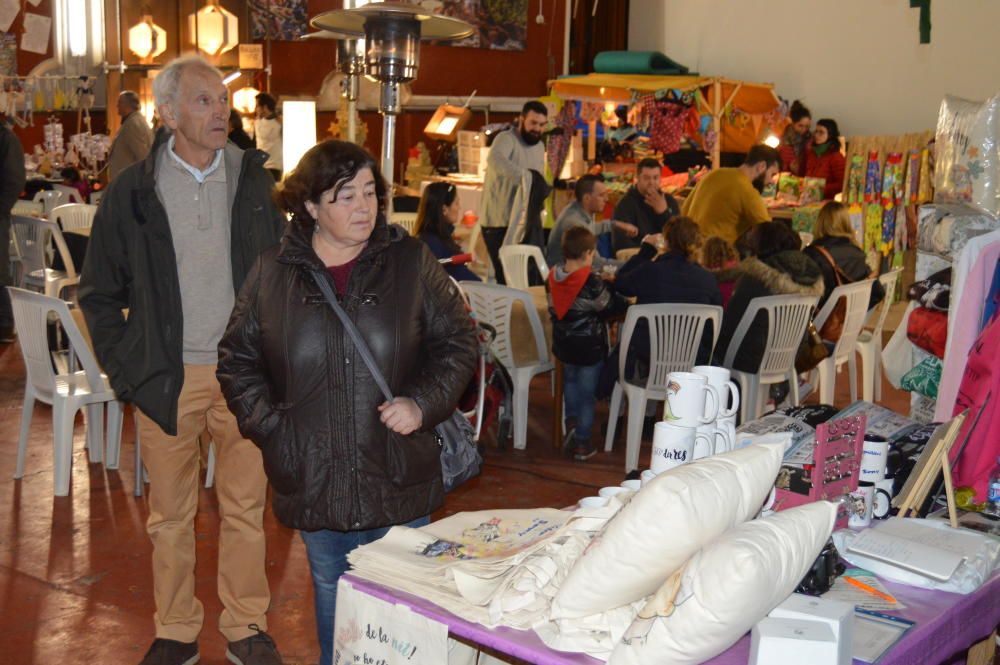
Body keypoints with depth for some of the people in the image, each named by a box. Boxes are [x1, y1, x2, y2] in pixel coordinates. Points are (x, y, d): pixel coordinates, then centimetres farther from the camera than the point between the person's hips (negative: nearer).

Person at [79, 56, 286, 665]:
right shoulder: (133, 191, 0)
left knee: (246, 507, 8)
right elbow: (99, 294, 8)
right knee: (172, 515, 10)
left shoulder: (254, 180, 4)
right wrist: (125, 371, 0)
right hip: (167, 376, 0)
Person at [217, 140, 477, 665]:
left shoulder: (411, 262, -1)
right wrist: (271, 425, -3)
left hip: (399, 482, -1)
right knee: (331, 601, 17)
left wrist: (423, 403, -10)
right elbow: (237, 361, 9)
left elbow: (457, 340, 4)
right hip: (314, 484, 1)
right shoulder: (272, 274, 1)